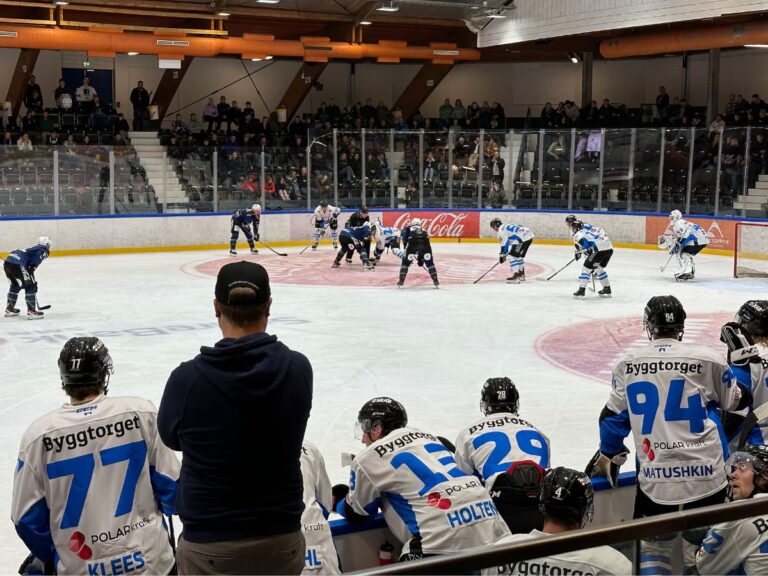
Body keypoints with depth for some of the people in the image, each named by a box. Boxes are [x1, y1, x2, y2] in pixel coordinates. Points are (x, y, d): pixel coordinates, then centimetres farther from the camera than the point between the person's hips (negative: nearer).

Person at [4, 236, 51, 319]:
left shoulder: (34, 248, 31)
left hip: (7, 262, 9)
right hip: (17, 265, -9)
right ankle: (31, 311, -2)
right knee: (31, 286, -1)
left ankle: (9, 309, 38)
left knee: (15, 285, 28)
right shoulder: (43, 250, 6)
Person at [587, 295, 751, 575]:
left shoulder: (628, 364, 3)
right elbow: (737, 401, 12)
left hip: (654, 481, 1)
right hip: (705, 478, -1)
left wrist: (607, 458, 28)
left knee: (653, 546, 19)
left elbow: (613, 417, 13)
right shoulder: (707, 360, -4)